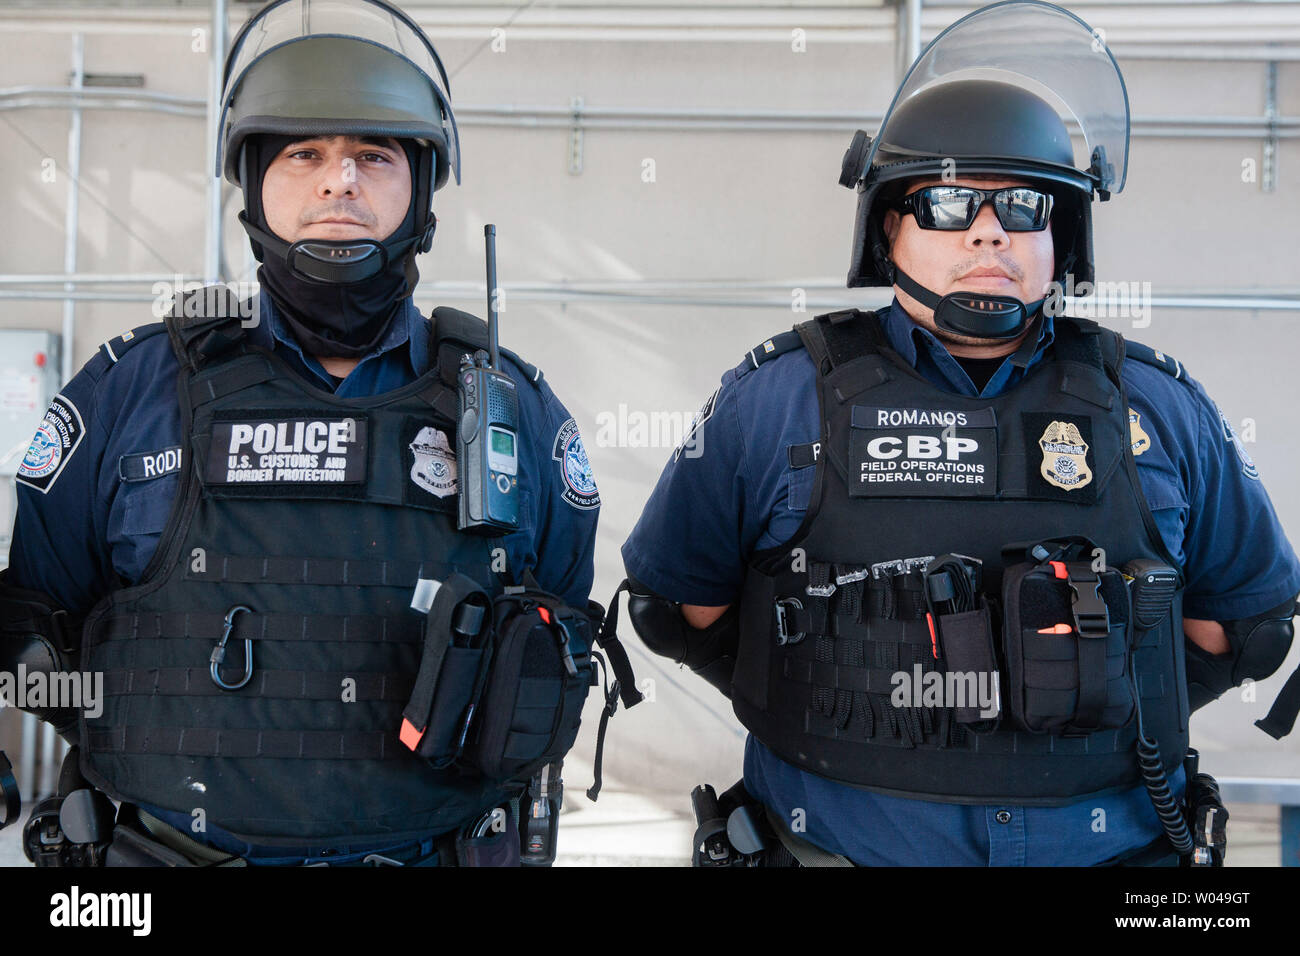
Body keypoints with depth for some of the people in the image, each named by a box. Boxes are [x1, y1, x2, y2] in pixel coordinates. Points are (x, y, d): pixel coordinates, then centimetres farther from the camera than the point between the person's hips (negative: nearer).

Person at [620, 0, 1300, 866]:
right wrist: (812, 707, -1)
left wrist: (1114, 717, 4)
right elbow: (674, 600, 4)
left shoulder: (1158, 409, 3)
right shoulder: (776, 399, -3)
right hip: (837, 840, -1)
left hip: (1110, 840, 2)